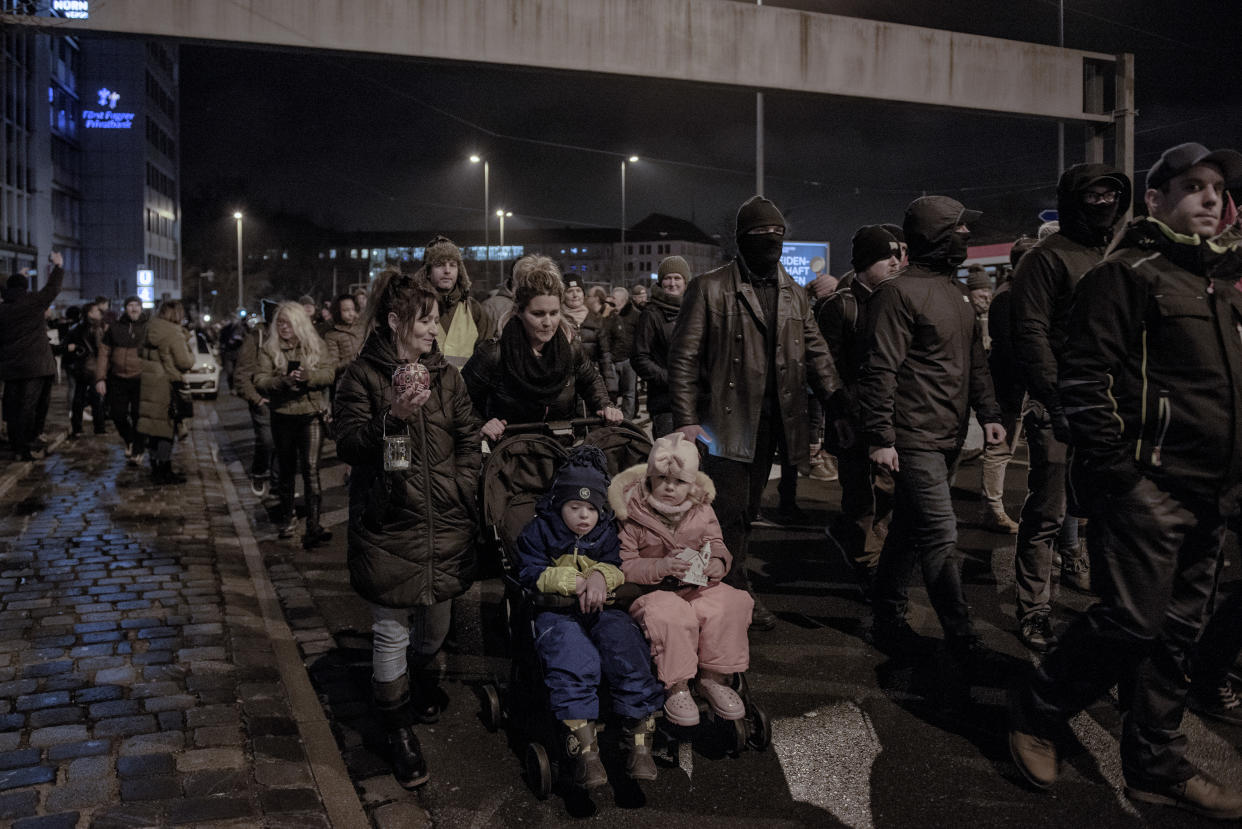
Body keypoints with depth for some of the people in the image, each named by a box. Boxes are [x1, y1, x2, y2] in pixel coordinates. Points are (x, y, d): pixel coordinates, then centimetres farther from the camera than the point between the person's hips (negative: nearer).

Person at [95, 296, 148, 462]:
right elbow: (104, 354, 8)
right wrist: (100, 378, 1)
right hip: (118, 379, 2)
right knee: (117, 414, 4)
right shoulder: (114, 328, 7)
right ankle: (129, 441, 30)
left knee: (138, 416, -2)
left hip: (140, 380, -2)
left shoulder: (148, 328, 3)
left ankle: (138, 450, 12)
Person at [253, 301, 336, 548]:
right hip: (283, 416, 1)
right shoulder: (269, 348, 3)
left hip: (312, 415, -1)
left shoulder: (316, 345, 5)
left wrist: (309, 376, -23)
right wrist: (284, 381, -24)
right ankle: (287, 517, 32)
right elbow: (260, 381, -7)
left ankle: (313, 525, -16)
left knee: (311, 468, -12)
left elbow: (329, 373, -5)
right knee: (287, 469, 14)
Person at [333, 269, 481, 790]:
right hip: (388, 523, -4)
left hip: (445, 521, 4)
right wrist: (392, 417, -24)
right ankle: (398, 728, 18)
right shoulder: (362, 375, -3)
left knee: (436, 619, 16)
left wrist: (463, 485, 1)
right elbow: (347, 445, -9)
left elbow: (469, 435, 12)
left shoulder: (445, 374, 10)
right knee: (391, 630, 0)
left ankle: (420, 679, 47)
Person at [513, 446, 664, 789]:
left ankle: (639, 739, -25)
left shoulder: (608, 532, 17)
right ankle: (584, 747, -36)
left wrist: (602, 575, -16)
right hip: (557, 612, -2)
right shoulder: (538, 532, 10)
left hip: (601, 609, 2)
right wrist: (573, 582, -14)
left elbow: (623, 570, 8)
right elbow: (531, 575, -1)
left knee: (623, 638, -30)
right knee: (571, 652, -35)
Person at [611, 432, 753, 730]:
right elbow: (624, 565, -9)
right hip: (654, 592, -4)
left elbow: (715, 544, 14)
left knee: (731, 604, -24)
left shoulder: (701, 510, 6)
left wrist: (717, 563, -11)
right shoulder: (632, 515, -7)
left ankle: (713, 678, -5)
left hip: (697, 586, 4)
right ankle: (676, 687, -16)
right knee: (672, 616, -36)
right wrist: (662, 566, -24)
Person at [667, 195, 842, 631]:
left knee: (747, 511, 12)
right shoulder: (710, 288, -4)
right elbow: (684, 356, -6)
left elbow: (816, 353, 15)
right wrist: (686, 419, -12)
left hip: (771, 422, 5)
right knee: (730, 510, -3)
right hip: (725, 420, -5)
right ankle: (738, 593, 12)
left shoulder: (794, 294, 14)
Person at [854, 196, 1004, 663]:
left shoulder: (956, 292, 17)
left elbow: (974, 359, 23)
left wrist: (988, 414, 15)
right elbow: (880, 369, -16)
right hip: (914, 438, -9)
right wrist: (880, 437, -19)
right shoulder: (900, 292, -12)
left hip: (948, 436, 9)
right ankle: (962, 641, 0)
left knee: (910, 529, 15)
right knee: (940, 535, -7)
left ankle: (887, 619, 27)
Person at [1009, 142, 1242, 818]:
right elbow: (1084, 377, -14)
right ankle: (1035, 716, 13)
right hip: (1147, 483, -8)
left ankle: (1156, 768, 23)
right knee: (1133, 622, -9)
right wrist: (1112, 469, -19)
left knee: (1176, 631, 11)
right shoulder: (1125, 273, -6)